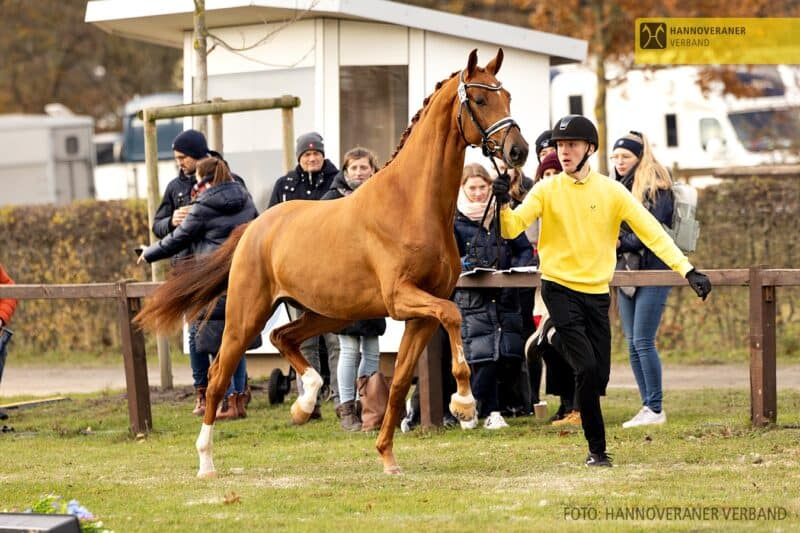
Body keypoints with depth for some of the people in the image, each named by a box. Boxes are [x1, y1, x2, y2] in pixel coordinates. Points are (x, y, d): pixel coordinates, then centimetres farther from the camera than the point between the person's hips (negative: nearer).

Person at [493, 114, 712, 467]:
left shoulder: (611, 191, 0)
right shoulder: (547, 190, -2)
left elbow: (652, 231, -4)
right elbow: (511, 229, -10)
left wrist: (687, 270, -13)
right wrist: (503, 204, -32)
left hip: (597, 292, 3)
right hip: (560, 289, -3)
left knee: (600, 378, 2)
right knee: (587, 368, -13)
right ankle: (597, 449, -1)